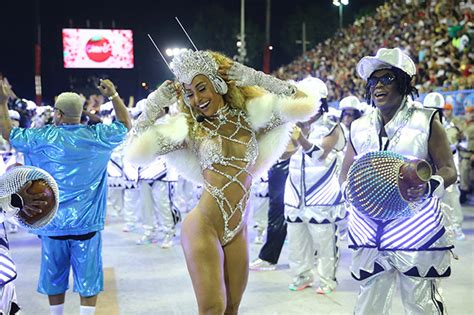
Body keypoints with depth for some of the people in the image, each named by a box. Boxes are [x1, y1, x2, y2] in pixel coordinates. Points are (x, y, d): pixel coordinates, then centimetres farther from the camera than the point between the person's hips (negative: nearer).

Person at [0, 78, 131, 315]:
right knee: (88, 277, 5)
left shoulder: (43, 137, -7)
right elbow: (125, 126, 11)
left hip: (53, 223, 0)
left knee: (54, 277, 14)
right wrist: (113, 95, 12)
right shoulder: (97, 136, -6)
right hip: (86, 223, 0)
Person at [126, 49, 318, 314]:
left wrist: (253, 77, -1)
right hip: (204, 227, -3)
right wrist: (156, 103, -2)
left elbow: (302, 102, 0)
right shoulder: (188, 126, 0)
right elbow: (137, 147, -4)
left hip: (238, 230, 3)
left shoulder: (249, 116, 4)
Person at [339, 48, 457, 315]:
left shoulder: (425, 121, 0)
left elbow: (449, 170, -1)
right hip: (369, 234, 4)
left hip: (416, 231, -3)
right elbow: (346, 173, 19)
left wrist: (429, 187, -22)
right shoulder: (360, 128, 10)